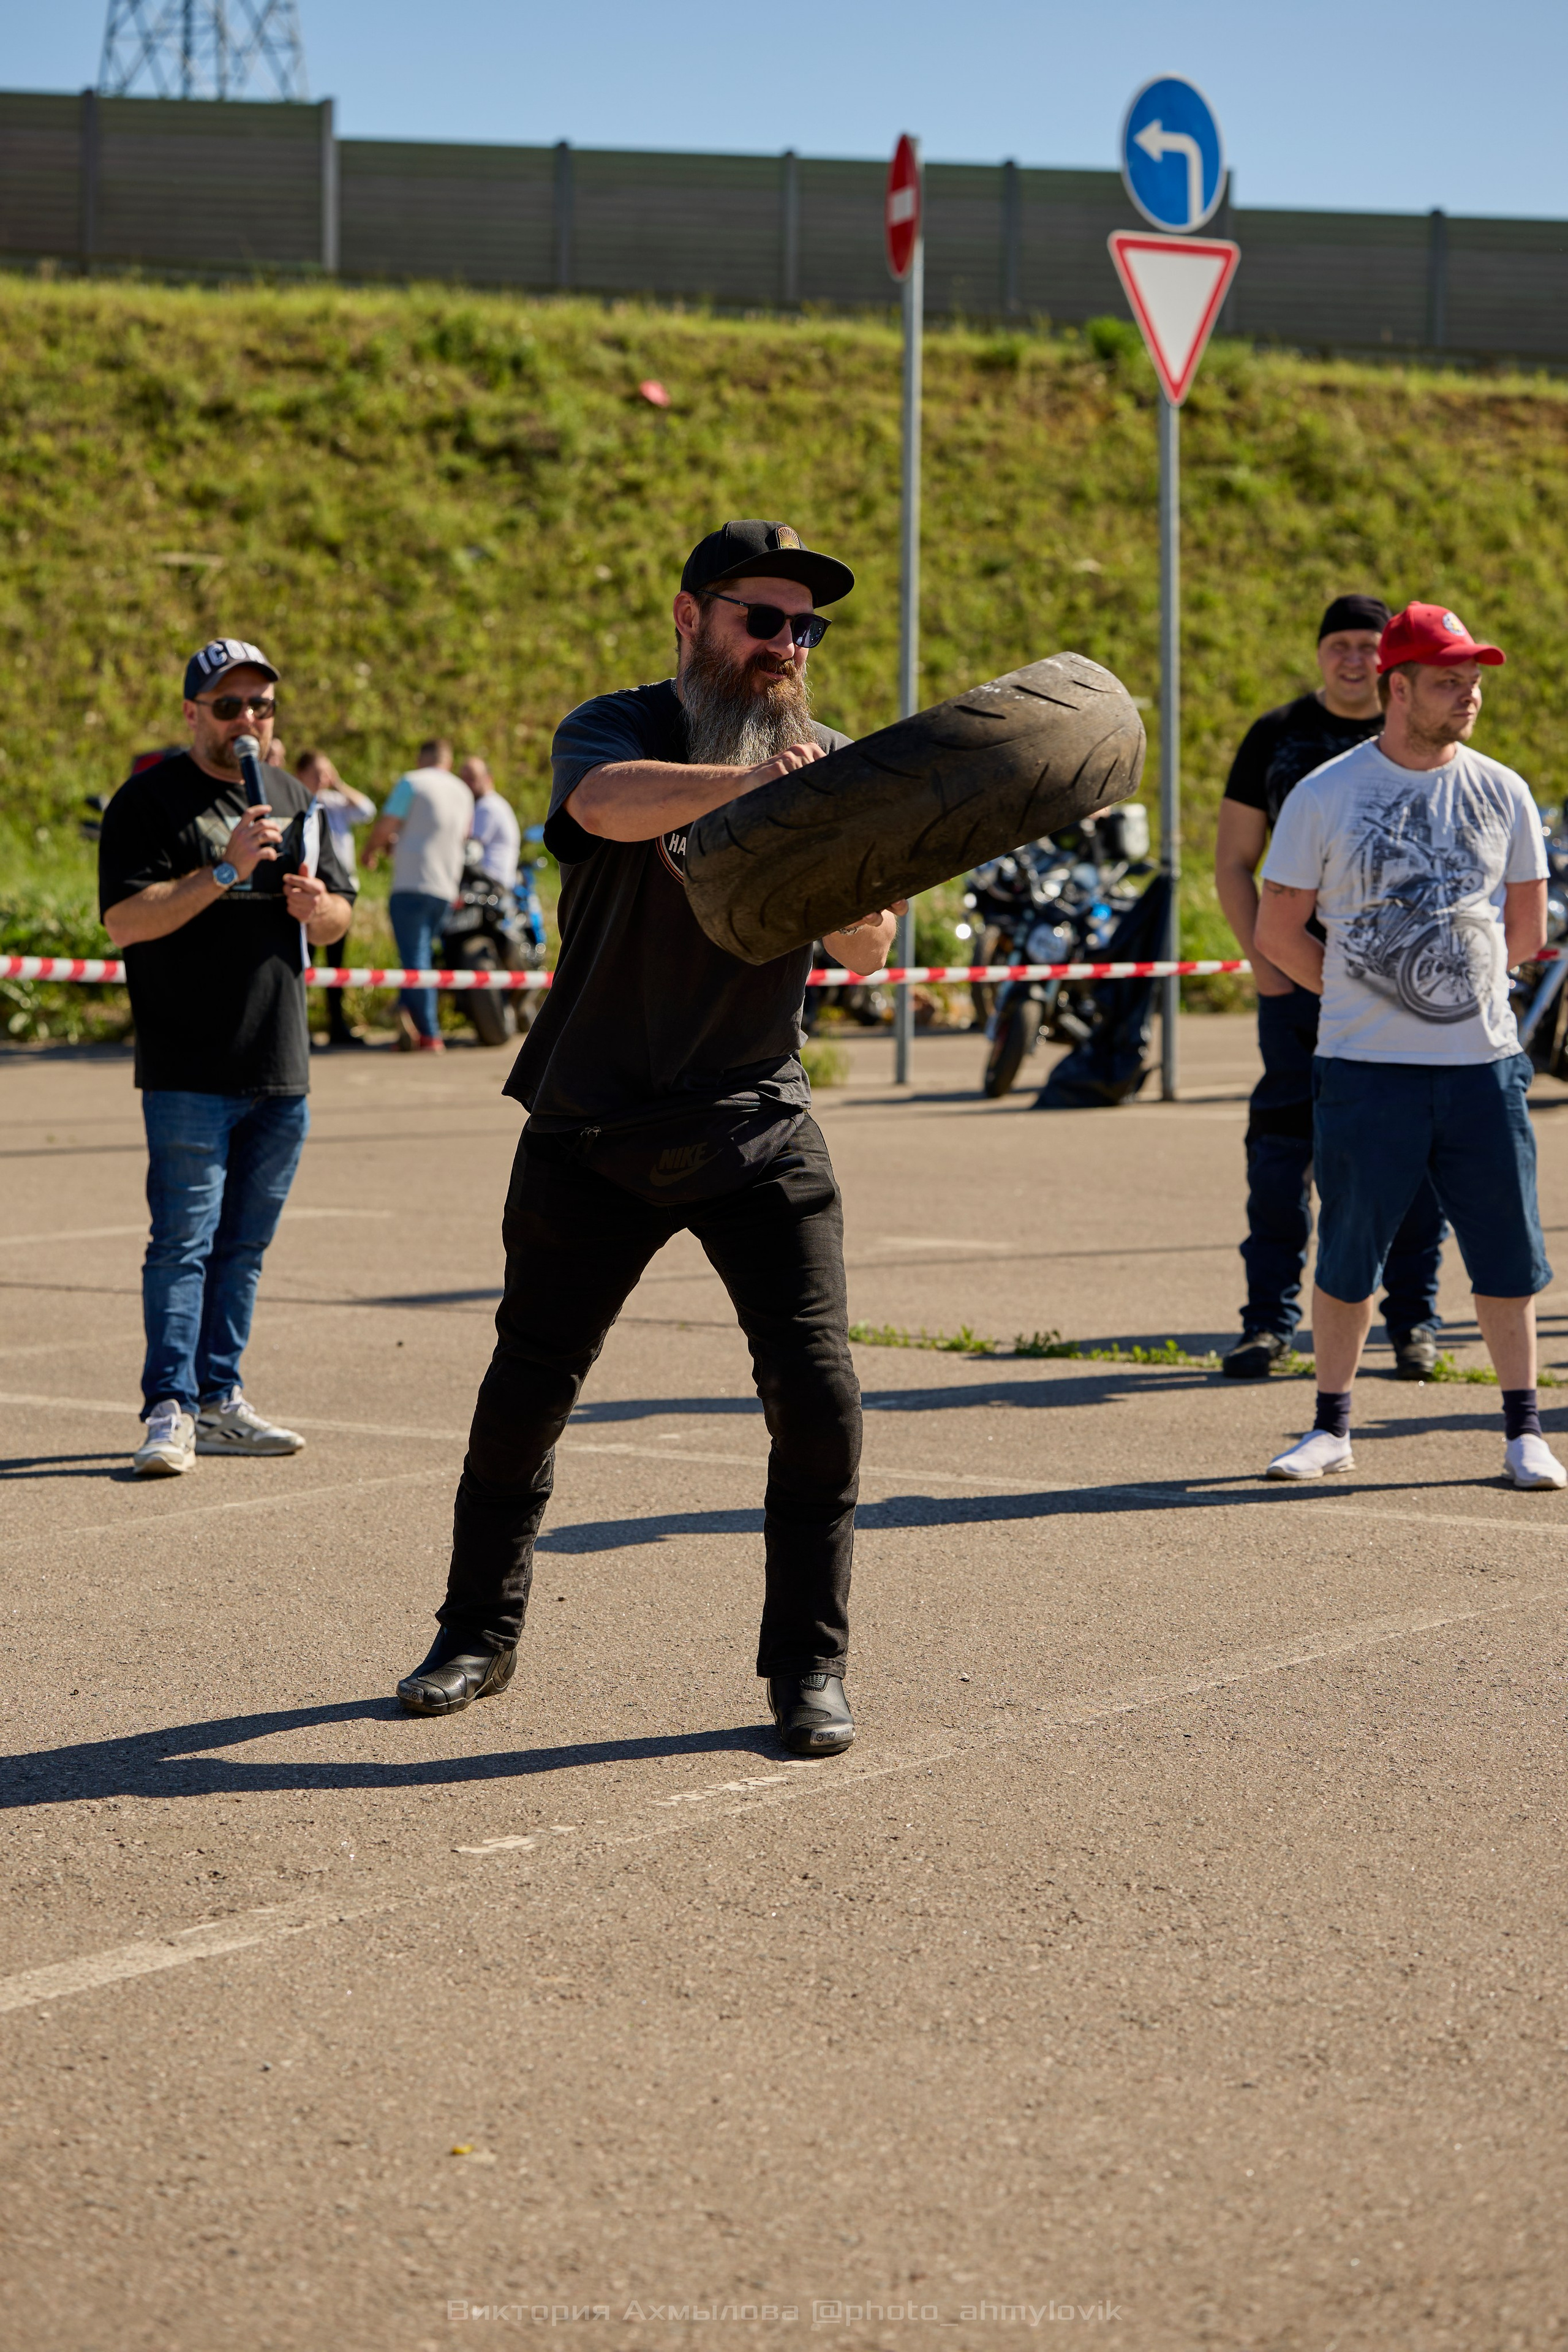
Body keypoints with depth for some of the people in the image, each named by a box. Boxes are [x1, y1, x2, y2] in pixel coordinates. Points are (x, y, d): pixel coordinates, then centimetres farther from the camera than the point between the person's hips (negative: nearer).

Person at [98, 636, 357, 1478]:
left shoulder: (293, 800, 17)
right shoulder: (150, 800, -4)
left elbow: (341, 914, 22)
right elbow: (124, 919, -15)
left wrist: (317, 903, -2)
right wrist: (225, 873, -23)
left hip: (282, 1070, 6)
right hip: (188, 1071, -6)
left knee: (242, 1245, 10)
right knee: (184, 1241, -9)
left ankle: (218, 1399, 17)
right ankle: (169, 1410, -8)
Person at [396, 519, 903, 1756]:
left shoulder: (830, 768, 4)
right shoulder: (615, 729, -7)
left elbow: (865, 951, -6)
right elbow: (611, 804, -32)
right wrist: (745, 783, -49)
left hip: (759, 1130, 2)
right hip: (594, 1131, -1)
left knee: (819, 1396, -8)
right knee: (527, 1391, 8)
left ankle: (810, 1666, 4)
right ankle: (480, 1637, 27)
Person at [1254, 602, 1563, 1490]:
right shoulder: (1325, 795, -1)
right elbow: (1279, 931, 3)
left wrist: (1454, 977, 7)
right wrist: (1368, 995, 4)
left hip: (1485, 1061, 2)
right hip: (1366, 1065, -2)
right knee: (1348, 1253, 3)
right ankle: (1332, 1425, 17)